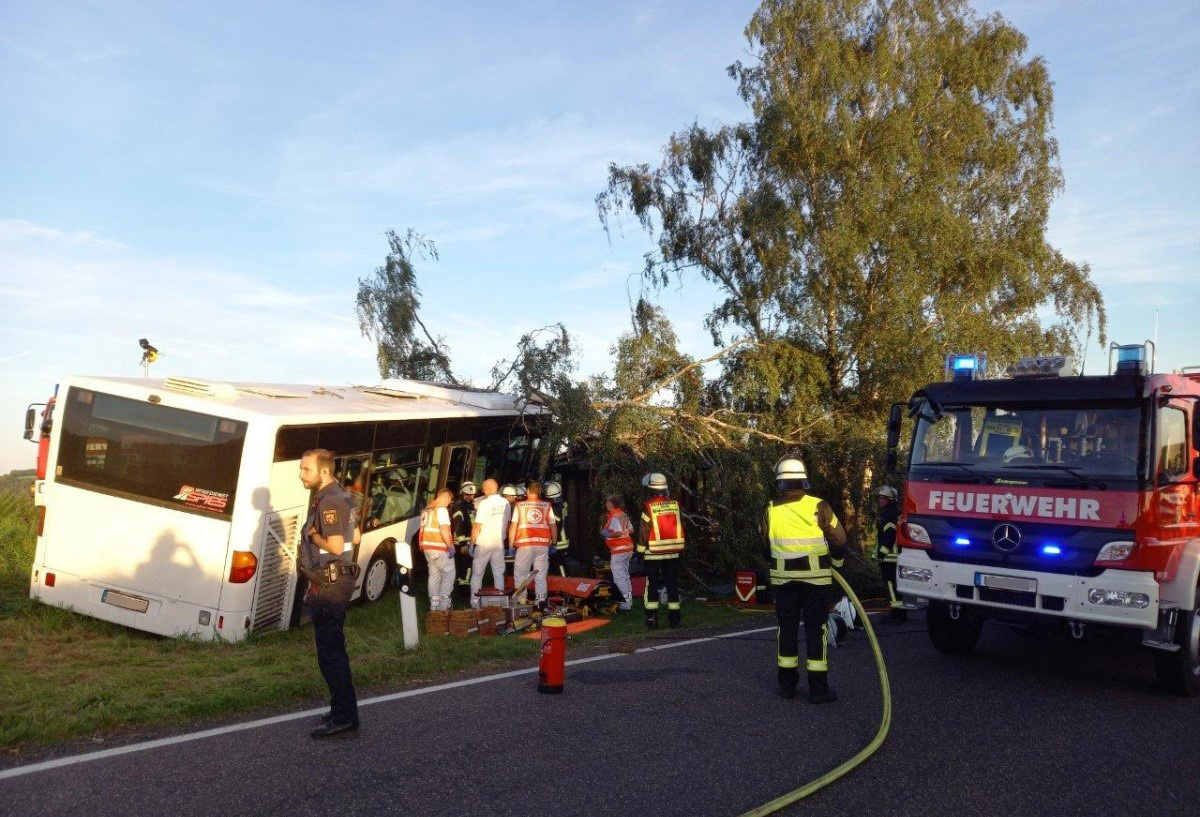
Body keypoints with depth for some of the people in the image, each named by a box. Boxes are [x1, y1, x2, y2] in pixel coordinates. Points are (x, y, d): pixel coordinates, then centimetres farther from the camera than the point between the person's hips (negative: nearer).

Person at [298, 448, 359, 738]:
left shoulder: (329, 501, -18)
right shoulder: (340, 496, 13)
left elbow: (335, 545, -27)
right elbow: (353, 536, 24)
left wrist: (312, 535, -10)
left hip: (329, 585, -11)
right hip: (335, 581, 11)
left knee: (330, 651, -5)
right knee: (333, 649, 16)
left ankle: (343, 717, 0)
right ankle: (343, 710, 25)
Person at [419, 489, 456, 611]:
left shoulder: (427, 509, 14)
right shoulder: (441, 509, -13)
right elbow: (444, 529, -22)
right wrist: (451, 547, -19)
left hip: (427, 547, 8)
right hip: (439, 548, -8)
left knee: (434, 575, 13)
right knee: (449, 574, 2)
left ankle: (434, 604, 15)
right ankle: (443, 604, 0)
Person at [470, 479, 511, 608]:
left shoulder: (484, 503, -14)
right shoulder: (506, 503, 2)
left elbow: (477, 526, -13)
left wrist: (472, 543, -5)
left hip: (484, 544, -4)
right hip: (499, 544, 4)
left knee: (477, 574, 7)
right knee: (499, 574, 11)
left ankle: (474, 602, 7)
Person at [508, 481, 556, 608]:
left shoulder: (519, 506, 3)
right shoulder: (547, 506, 5)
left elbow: (513, 527, 1)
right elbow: (552, 526, 6)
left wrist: (511, 545, 7)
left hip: (524, 544, -1)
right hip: (543, 544, 2)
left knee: (520, 575, 8)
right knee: (540, 576, 7)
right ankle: (541, 602, 4)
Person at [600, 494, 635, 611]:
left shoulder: (613, 516, -16)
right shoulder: (623, 514, 11)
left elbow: (619, 533, -23)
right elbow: (631, 530, 14)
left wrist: (607, 534, -12)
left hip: (619, 549, -10)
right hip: (628, 548, 10)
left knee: (619, 577, -5)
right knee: (625, 576, 17)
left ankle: (626, 602, -7)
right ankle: (629, 600, 23)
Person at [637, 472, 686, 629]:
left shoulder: (649, 506, -10)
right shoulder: (675, 504, 2)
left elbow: (644, 531, -9)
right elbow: (680, 527, 7)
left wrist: (641, 550, 0)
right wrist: (680, 547, 16)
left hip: (653, 553, -3)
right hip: (673, 552, 4)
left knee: (652, 586, 5)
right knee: (672, 584, 10)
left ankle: (652, 619, 3)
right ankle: (674, 619, 12)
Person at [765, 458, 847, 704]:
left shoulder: (771, 510, 0)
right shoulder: (818, 507, -6)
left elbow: (766, 544, 7)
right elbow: (838, 538, -1)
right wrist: (836, 560, 19)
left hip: (782, 577, 2)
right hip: (815, 575, -2)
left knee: (787, 627, 12)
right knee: (816, 628, 4)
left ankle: (787, 684, 18)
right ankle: (818, 688, 5)